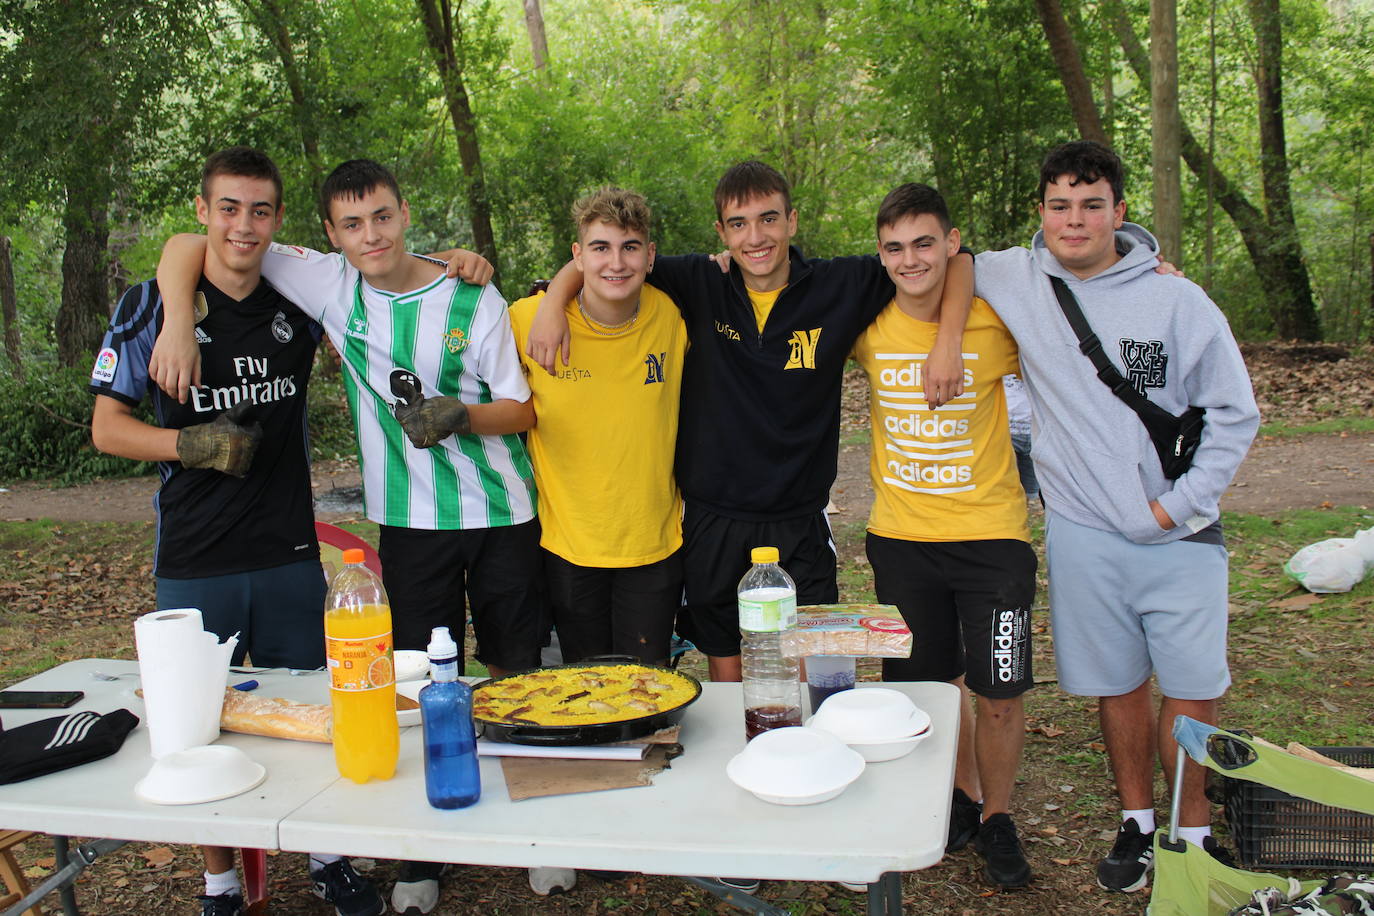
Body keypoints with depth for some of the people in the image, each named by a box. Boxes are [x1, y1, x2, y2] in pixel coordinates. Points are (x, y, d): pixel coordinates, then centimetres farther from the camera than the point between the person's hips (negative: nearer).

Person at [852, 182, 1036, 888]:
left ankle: (997, 817, 27)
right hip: (900, 537, 2)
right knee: (931, 682, 15)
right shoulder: (866, 327, -4)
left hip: (991, 535, -2)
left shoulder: (998, 321, -9)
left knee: (1000, 694, 3)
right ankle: (965, 795, 39)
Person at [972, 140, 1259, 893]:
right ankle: (1137, 822, 31)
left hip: (1179, 536, -1)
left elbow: (1233, 414, -1)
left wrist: (1178, 505, -7)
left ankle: (1195, 828, 24)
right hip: (1083, 535, 1)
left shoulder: (1178, 301, -6)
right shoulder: (1015, 280, -1)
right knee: (1117, 688, 12)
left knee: (1191, 691, 4)